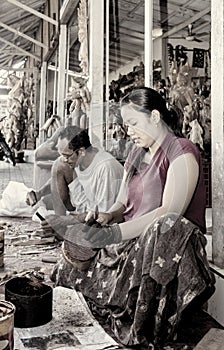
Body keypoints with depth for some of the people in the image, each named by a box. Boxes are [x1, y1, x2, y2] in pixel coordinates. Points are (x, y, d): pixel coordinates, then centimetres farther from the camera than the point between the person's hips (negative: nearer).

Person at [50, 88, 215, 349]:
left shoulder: (181, 151, -7)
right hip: (130, 242, 7)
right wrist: (107, 217, -8)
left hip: (163, 243, -6)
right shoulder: (136, 154, 19)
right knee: (74, 245, -8)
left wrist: (115, 233, -25)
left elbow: (170, 212, -19)